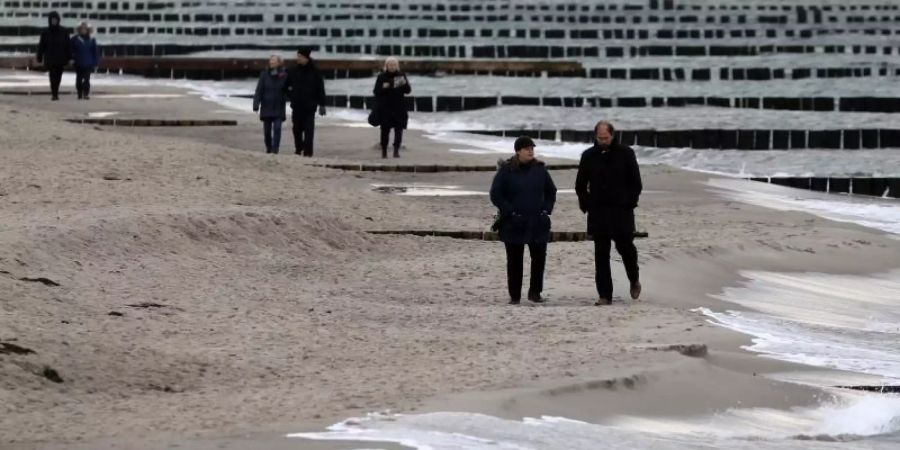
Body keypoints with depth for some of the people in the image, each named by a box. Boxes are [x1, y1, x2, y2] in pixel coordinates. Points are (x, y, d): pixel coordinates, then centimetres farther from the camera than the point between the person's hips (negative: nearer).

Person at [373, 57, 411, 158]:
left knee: (398, 129, -9)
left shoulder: (401, 76, 6)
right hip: (385, 107, 0)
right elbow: (376, 91, 0)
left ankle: (396, 150, -10)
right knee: (385, 130, 5)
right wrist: (383, 87, -19)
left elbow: (408, 91, 4)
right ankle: (384, 151, 16)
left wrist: (404, 84, -16)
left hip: (399, 108, 0)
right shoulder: (381, 77, 2)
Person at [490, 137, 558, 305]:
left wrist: (546, 210, 4)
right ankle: (514, 295, 10)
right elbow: (496, 195, -6)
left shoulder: (540, 169, 6)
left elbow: (551, 191, 17)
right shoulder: (506, 170, -5)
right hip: (514, 225, -3)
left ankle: (535, 292, 12)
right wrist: (509, 212, -12)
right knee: (514, 260, 3)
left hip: (538, 223, 3)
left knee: (539, 257, -2)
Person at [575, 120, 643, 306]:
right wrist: (586, 204, 4)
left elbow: (636, 182, 3)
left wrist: (630, 202, -4)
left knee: (626, 247, 2)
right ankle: (605, 295, 2)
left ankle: (634, 280, 31)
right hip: (598, 212, 2)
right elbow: (580, 184, 13)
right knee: (601, 255, 0)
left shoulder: (625, 153, 0)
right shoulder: (589, 156, 5)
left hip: (622, 211, -2)